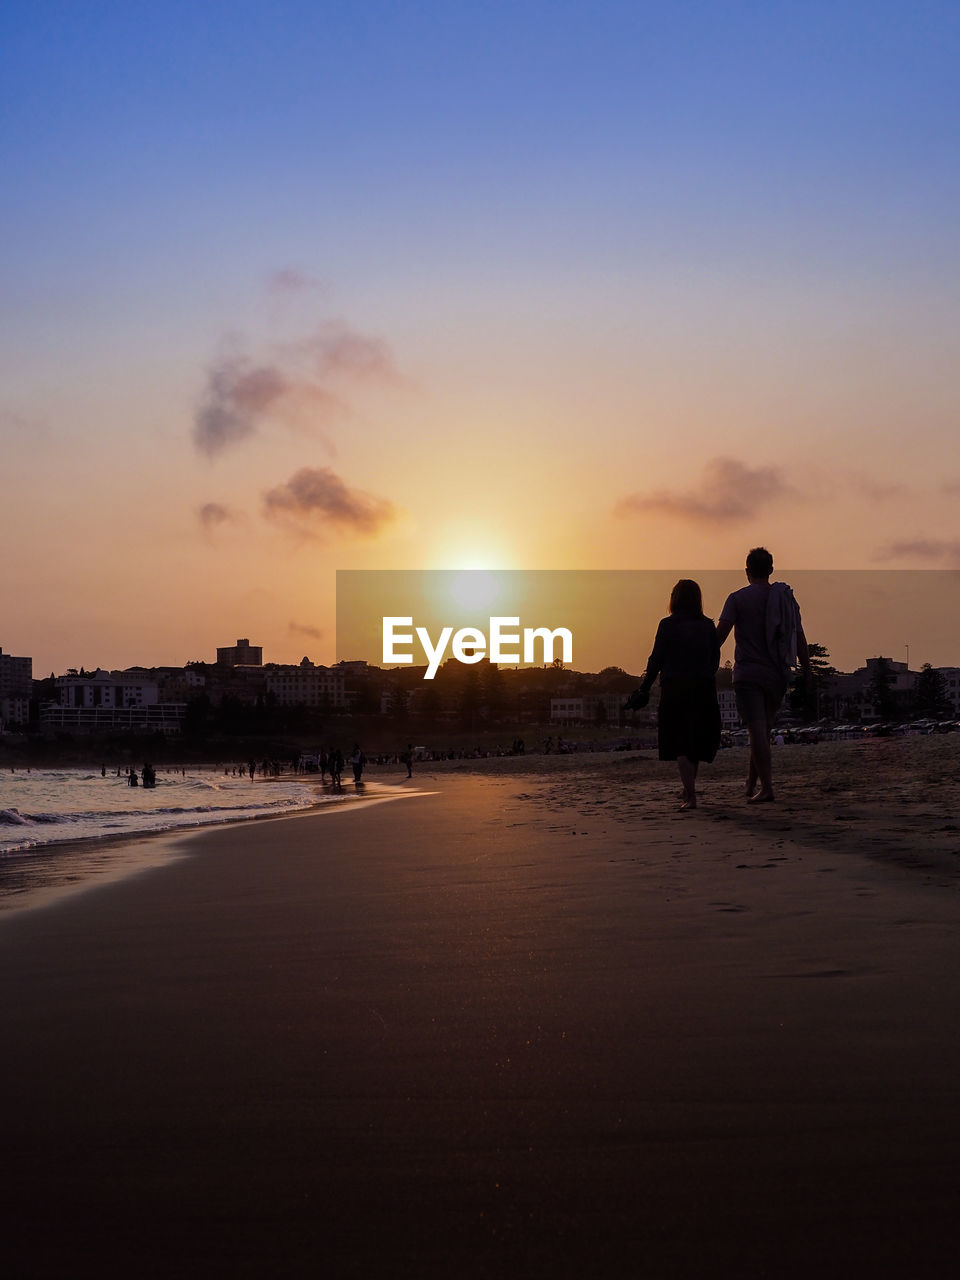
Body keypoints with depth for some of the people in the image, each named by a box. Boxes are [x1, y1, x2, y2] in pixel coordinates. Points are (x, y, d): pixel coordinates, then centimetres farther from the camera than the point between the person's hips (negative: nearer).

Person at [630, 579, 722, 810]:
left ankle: (691, 796, -10)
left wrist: (644, 689, -2)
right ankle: (688, 790, 22)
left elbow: (657, 659, -8)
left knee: (679, 745, -1)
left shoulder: (668, 625, -7)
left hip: (675, 689, -4)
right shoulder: (708, 626, 6)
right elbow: (715, 661, 9)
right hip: (704, 690, 4)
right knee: (695, 744, 16)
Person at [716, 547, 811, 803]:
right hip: (777, 675, 4)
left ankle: (766, 786, -17)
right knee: (764, 729, 16)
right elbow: (801, 641, 10)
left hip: (748, 673, -4)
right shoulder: (786, 598, 10)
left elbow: (720, 633, -13)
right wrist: (806, 676, 14)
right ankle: (751, 783, 24)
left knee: (756, 729, -8)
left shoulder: (738, 598, -2)